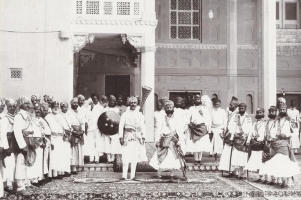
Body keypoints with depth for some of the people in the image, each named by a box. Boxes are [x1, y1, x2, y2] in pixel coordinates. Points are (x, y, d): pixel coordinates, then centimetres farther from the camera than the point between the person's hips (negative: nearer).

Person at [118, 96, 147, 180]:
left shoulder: (140, 115, 11)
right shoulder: (125, 114, 4)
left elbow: (143, 126, 10)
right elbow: (121, 126, 1)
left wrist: (143, 137, 3)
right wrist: (121, 137, -6)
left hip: (137, 137, 3)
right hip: (127, 136, -3)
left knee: (135, 157, 3)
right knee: (126, 157, -9)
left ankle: (132, 175, 7)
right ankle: (124, 175, -7)